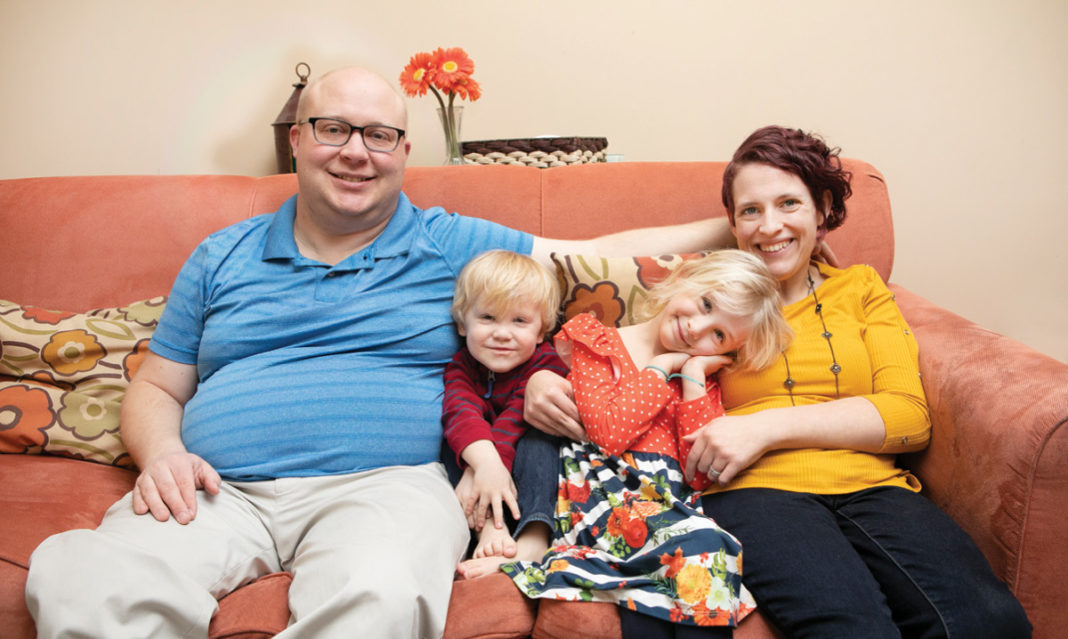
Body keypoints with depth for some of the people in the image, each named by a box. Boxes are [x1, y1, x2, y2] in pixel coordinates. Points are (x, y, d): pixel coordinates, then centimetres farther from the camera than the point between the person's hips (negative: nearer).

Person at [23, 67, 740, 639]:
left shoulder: (451, 245, 12)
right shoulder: (223, 257, 19)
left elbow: (607, 256, 12)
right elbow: (155, 388, 21)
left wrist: (734, 229, 8)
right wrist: (162, 452, -1)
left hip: (383, 483, -2)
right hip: (218, 489, 3)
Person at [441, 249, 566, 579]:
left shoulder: (547, 364, -11)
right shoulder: (461, 366, -4)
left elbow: (519, 418, -26)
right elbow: (461, 412, -25)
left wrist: (475, 474, -40)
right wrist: (486, 462, -47)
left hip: (530, 468, -2)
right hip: (478, 461, 3)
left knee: (536, 437, -31)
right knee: (454, 438, -22)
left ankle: (532, 542, -49)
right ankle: (490, 528, -40)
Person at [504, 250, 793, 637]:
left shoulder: (702, 380, 20)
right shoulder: (596, 343, 10)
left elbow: (702, 474, 2)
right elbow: (610, 433, -8)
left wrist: (693, 375, 3)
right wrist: (661, 367, 2)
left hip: (667, 503, 4)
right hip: (604, 492, -3)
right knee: (701, 545, -32)